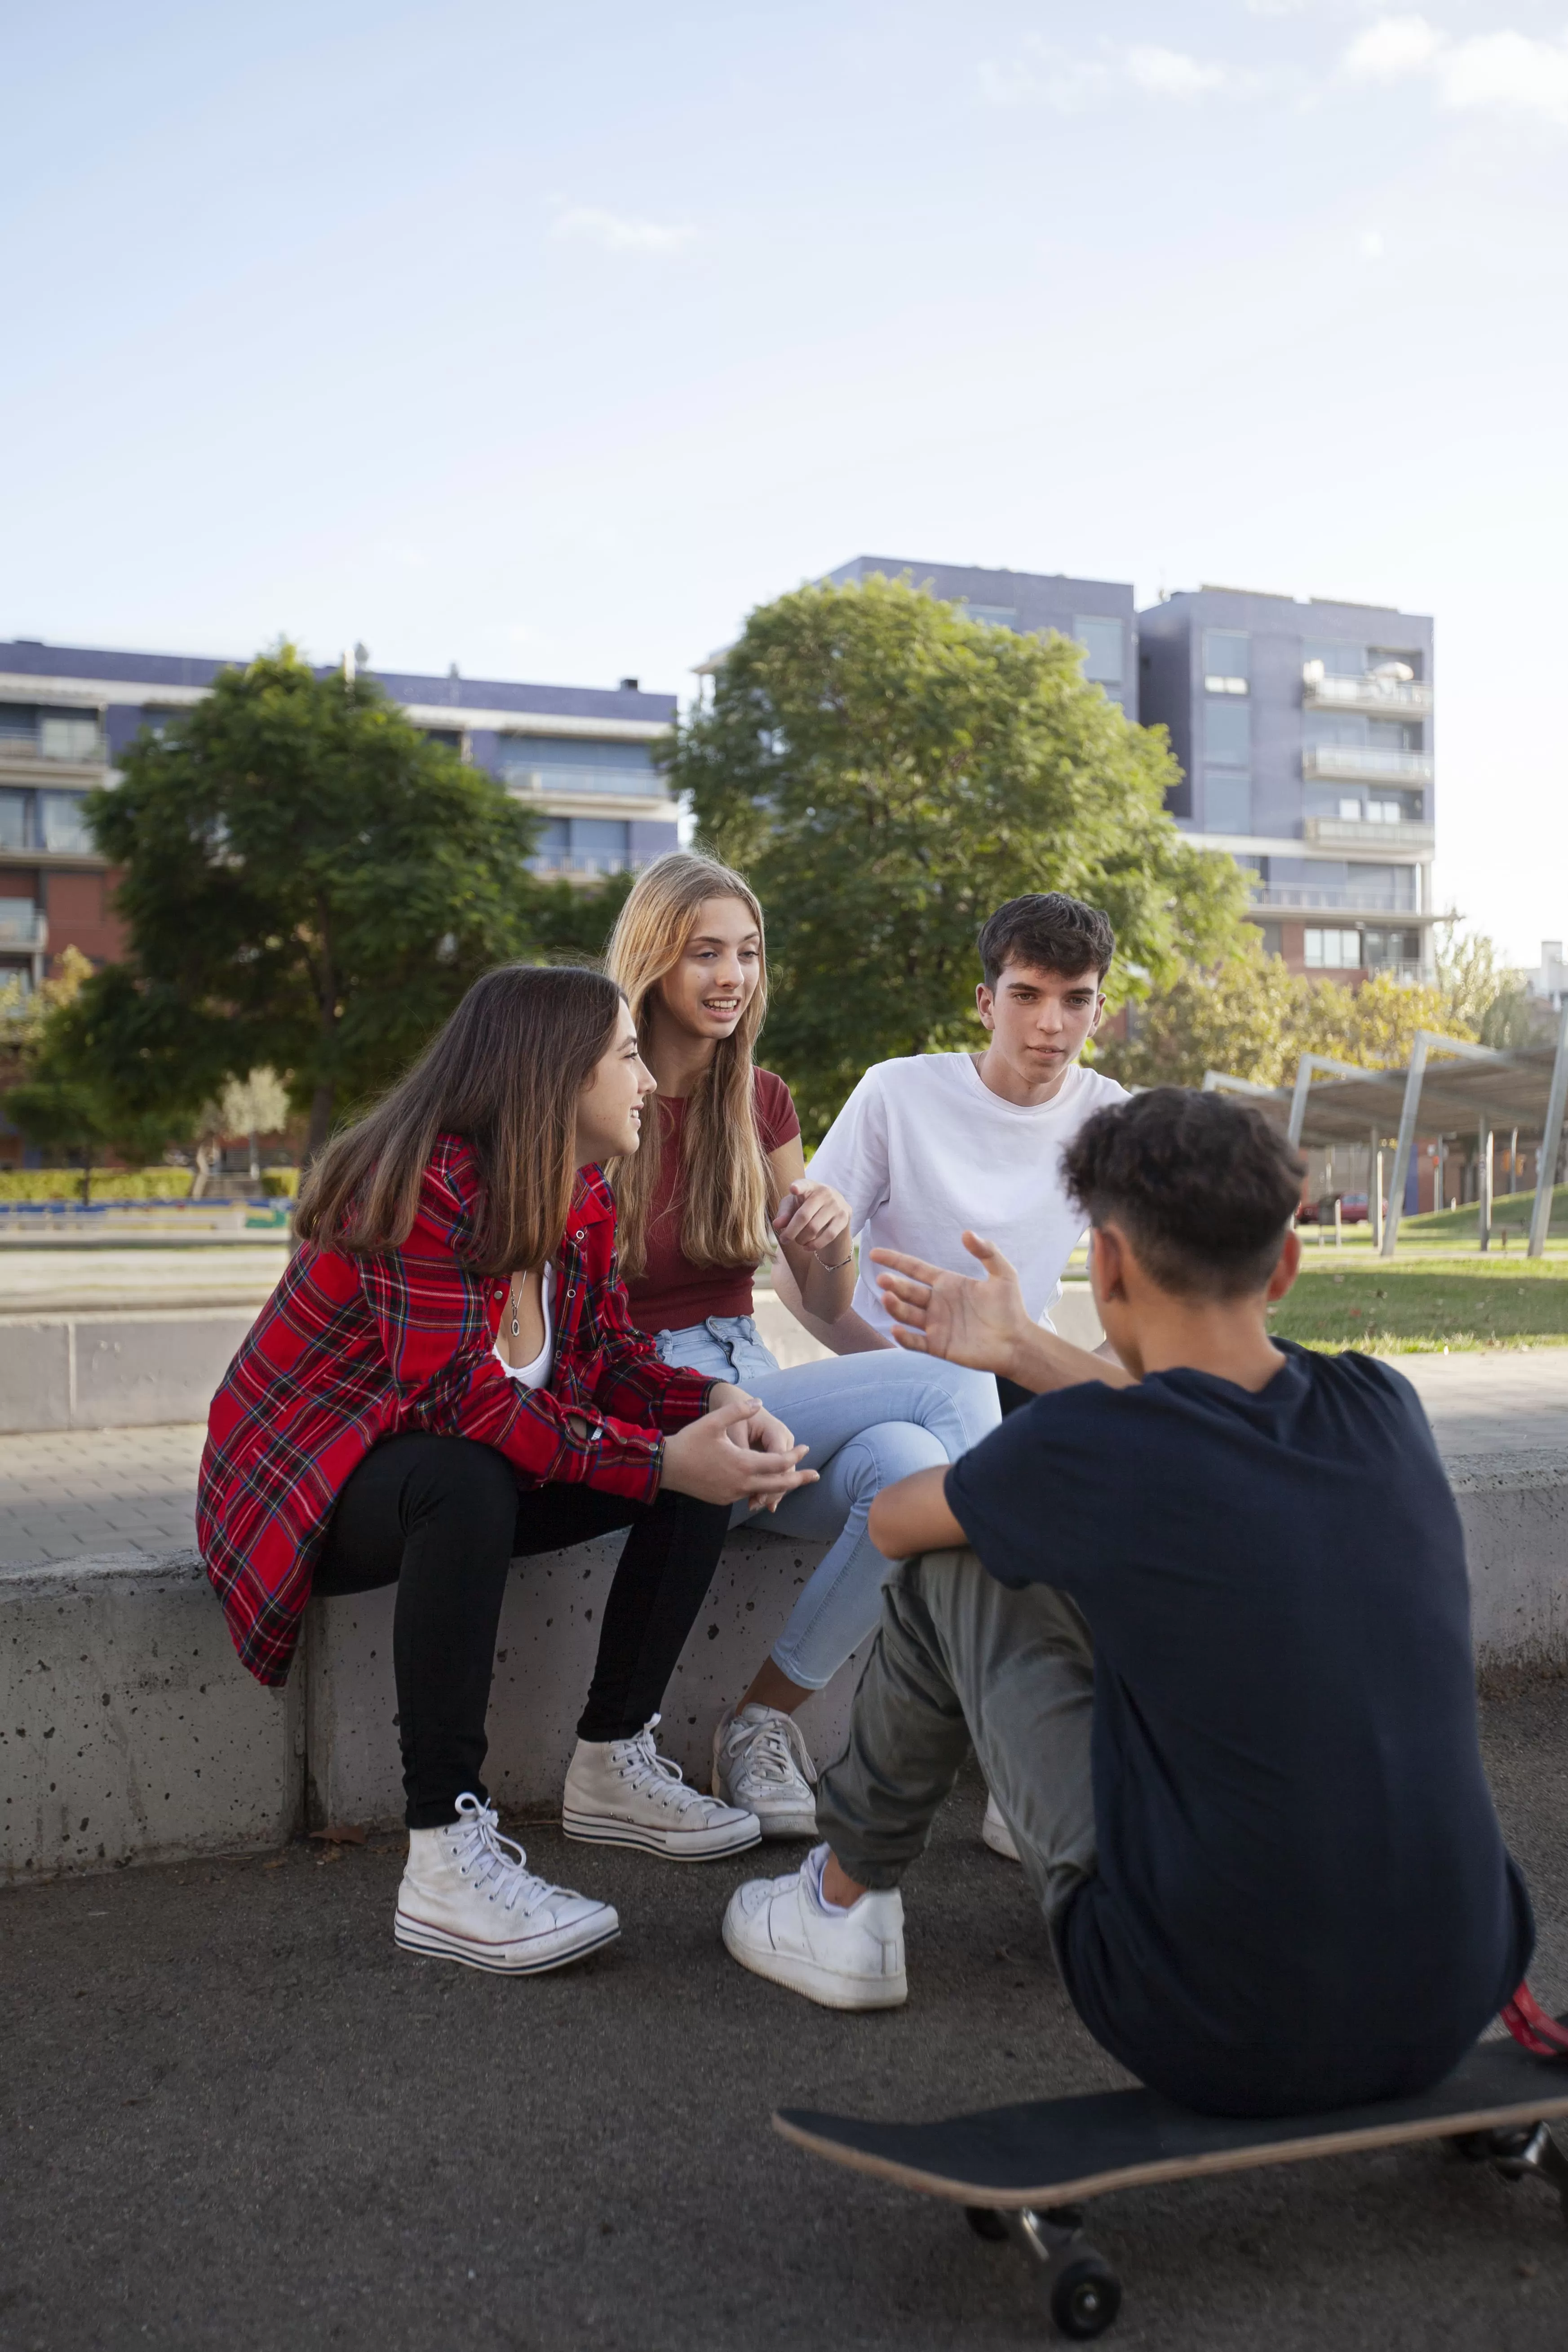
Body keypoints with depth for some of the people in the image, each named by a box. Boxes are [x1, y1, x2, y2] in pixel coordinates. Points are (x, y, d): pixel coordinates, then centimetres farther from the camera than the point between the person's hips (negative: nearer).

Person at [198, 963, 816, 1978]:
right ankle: (447, 1860, -35)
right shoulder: (426, 1185, -27)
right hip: (308, 1489, -8)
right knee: (468, 1483, -41)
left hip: (456, 1475, 8)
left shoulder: (582, 1194, 0)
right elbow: (465, 1403, -33)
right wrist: (666, 1460, -34)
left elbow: (608, 1354, 2)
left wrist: (717, 1404, -19)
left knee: (711, 1456, -6)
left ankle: (614, 1762, 4)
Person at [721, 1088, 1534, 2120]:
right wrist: (1021, 1347, 28)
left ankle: (845, 1903, 30)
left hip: (1212, 2039, -5)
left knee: (948, 1576, 8)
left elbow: (896, 1519, 5)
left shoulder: (1080, 1450, -17)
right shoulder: (1384, 1408, -3)